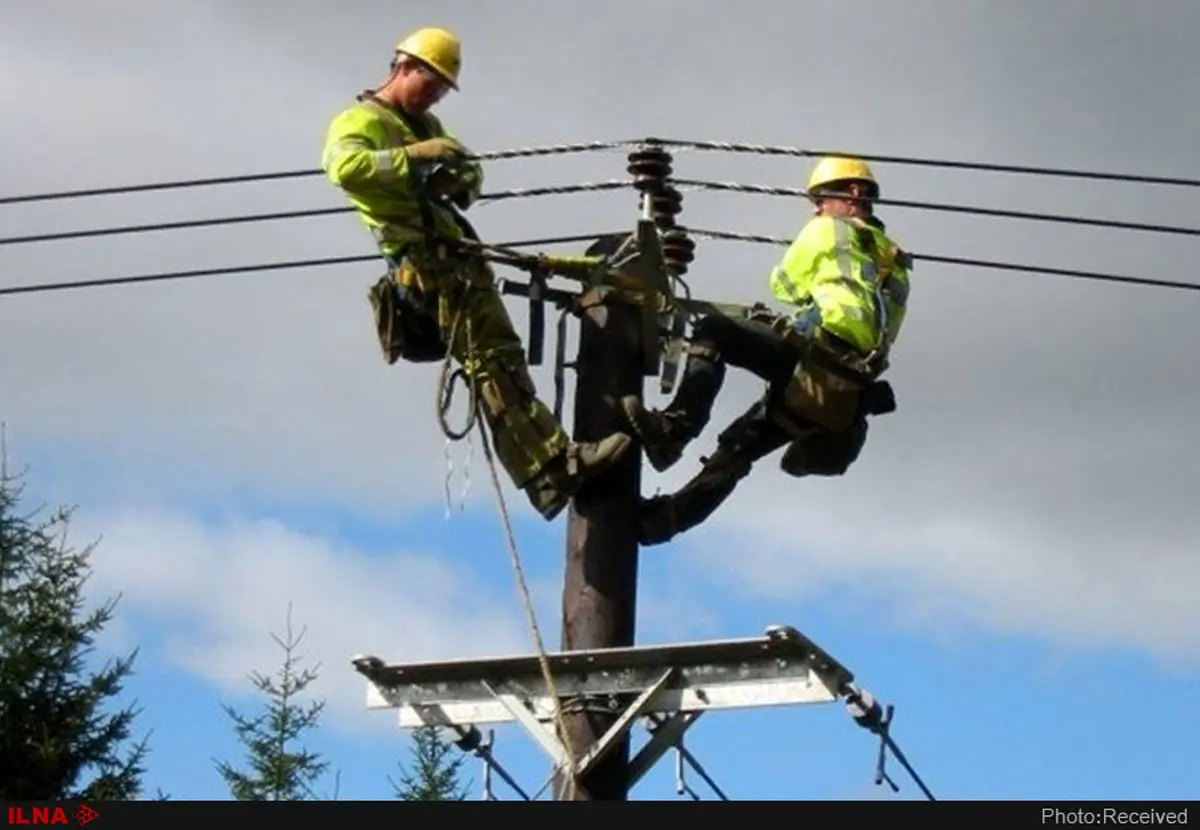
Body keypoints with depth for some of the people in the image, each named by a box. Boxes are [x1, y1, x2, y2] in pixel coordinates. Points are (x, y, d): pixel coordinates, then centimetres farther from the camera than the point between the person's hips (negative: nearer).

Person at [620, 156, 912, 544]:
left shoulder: (829, 231, 10)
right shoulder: (894, 260, 30)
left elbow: (783, 286, 19)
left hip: (820, 349, -8)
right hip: (851, 387, 8)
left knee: (713, 333, -8)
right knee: (739, 445, 12)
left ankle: (673, 427, -29)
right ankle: (668, 515, 7)